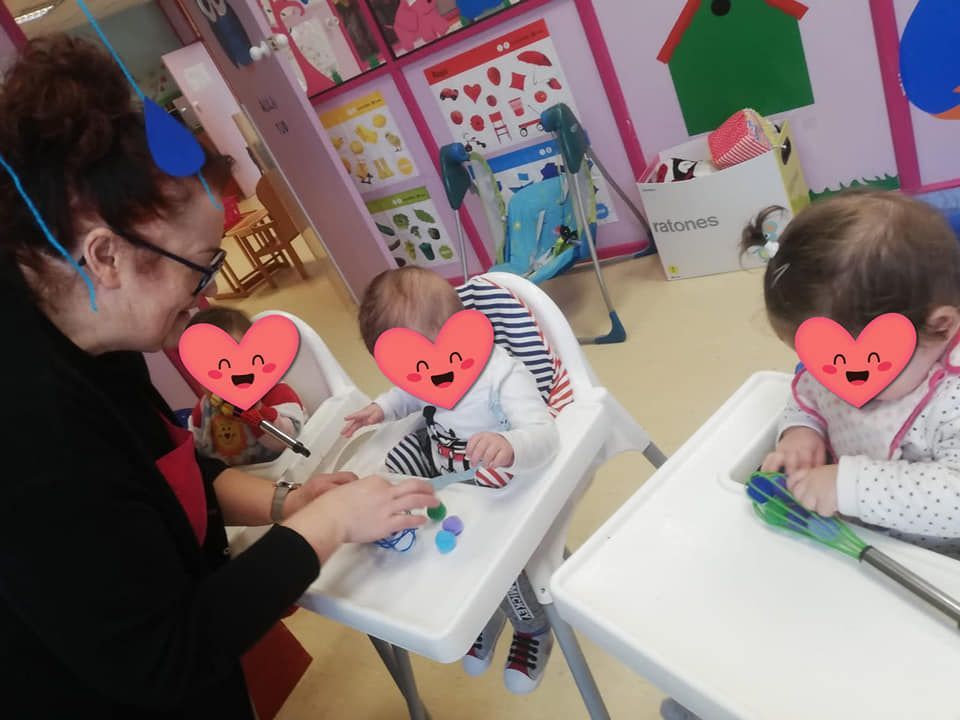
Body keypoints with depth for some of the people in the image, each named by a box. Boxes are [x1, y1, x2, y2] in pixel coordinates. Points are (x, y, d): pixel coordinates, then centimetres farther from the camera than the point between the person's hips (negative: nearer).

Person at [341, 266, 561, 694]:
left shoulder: (503, 376, -30)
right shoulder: (432, 368, -6)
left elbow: (544, 438, -42)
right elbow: (409, 397, 18)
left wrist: (509, 447, -64)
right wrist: (382, 409, -2)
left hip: (496, 495, -7)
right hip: (444, 483, 7)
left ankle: (533, 631, 14)